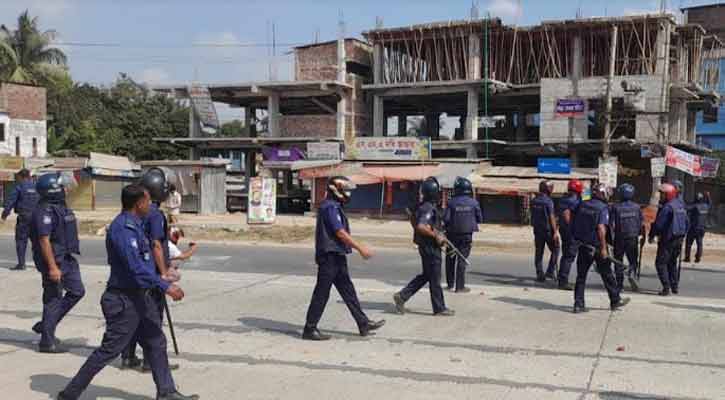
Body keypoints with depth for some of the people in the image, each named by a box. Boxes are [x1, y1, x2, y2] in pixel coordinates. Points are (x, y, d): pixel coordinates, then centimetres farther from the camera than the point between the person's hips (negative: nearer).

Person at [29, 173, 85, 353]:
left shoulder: (60, 207, 11)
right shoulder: (44, 211, -19)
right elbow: (44, 241, -24)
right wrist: (52, 267, -26)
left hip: (66, 258, 10)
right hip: (54, 260, -10)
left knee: (77, 291, 13)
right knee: (53, 299, -1)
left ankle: (46, 325, 23)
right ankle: (47, 341, 10)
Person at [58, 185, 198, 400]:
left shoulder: (134, 224, 10)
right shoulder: (123, 228, -21)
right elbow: (136, 267, -29)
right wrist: (165, 286, -29)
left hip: (141, 296, 10)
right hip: (125, 299, -10)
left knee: (156, 342, 13)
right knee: (109, 350, -2)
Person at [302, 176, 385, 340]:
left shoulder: (334, 207, 15)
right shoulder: (330, 207, -17)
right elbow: (340, 233, -21)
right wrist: (360, 248, -19)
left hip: (337, 256, 10)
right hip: (330, 257, -10)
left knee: (348, 291, 13)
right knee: (321, 294, -3)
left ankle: (364, 324, 19)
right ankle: (309, 329, 6)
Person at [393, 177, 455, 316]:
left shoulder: (425, 206, 11)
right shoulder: (429, 208, -20)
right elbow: (421, 227, -31)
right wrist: (435, 235, -22)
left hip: (426, 246, 10)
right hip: (430, 247, -10)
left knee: (426, 275, 17)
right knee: (434, 278, 1)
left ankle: (402, 296, 16)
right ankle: (439, 308, 12)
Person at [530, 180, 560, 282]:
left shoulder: (533, 201, 5)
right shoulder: (548, 201, -14)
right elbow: (551, 217, -15)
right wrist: (555, 232, -13)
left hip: (537, 230, 6)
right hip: (548, 230, -6)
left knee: (538, 252, 8)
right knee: (555, 250, 8)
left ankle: (539, 274, 8)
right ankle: (550, 271, 1)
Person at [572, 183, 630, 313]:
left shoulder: (582, 205, 5)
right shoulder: (603, 208, -13)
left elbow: (575, 224, 9)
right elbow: (601, 228, -22)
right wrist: (603, 248, -21)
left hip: (582, 245, 5)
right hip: (596, 246, -5)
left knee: (581, 275, 8)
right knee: (607, 274, 11)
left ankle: (578, 304, 4)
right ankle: (615, 301, 24)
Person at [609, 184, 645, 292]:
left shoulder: (616, 207, -7)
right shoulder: (636, 207, 1)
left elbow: (612, 224, -10)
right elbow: (642, 223, 4)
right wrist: (643, 236, 15)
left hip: (619, 238, -1)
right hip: (633, 238, 2)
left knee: (618, 261, 9)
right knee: (633, 260, 13)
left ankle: (619, 284, 11)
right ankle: (632, 274, -16)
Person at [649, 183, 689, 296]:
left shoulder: (667, 207, -18)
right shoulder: (680, 205, 10)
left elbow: (658, 224, -19)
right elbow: (686, 222, 17)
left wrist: (651, 236, -8)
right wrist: (683, 234, 25)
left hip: (668, 239, -8)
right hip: (679, 239, 9)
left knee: (661, 263, -2)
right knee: (672, 263, 20)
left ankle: (666, 288, -7)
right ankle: (675, 286, 23)